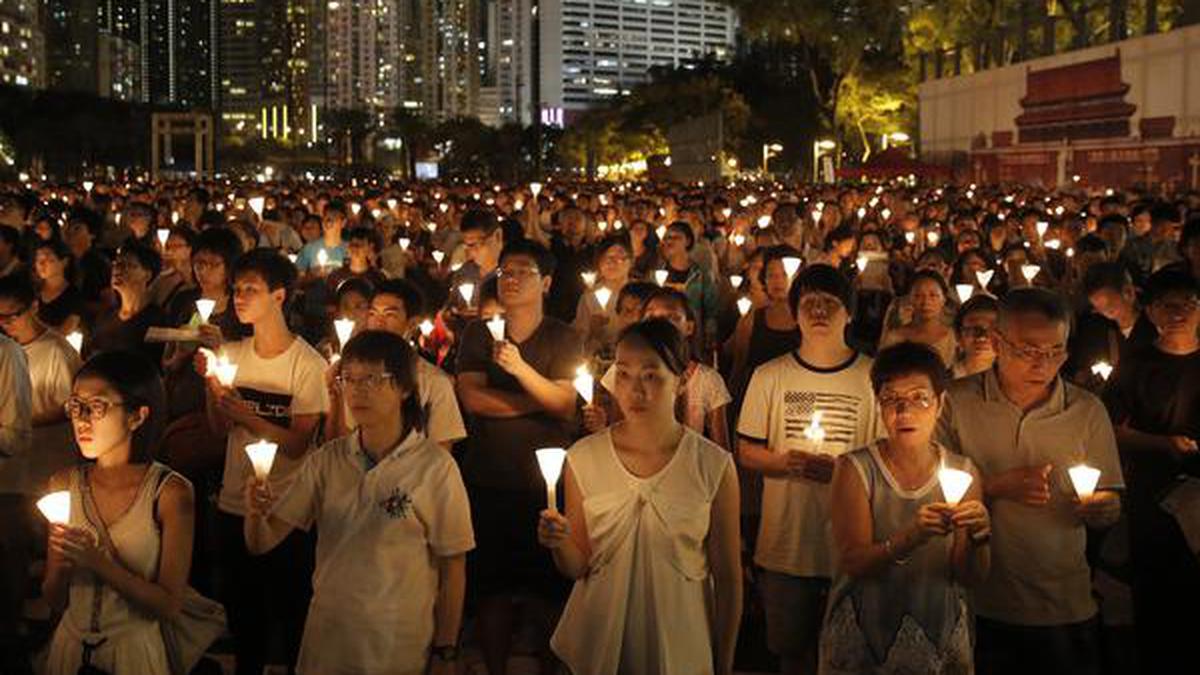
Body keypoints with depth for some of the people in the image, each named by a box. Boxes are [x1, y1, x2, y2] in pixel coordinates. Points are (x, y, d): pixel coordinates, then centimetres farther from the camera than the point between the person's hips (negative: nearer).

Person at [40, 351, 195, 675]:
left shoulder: (170, 492, -17)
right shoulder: (64, 484, -6)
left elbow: (170, 605, -17)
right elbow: (54, 601, -1)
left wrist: (99, 563, -27)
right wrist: (61, 567, -22)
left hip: (134, 647, -3)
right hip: (70, 644, 4)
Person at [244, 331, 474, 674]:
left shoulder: (435, 467, -14)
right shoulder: (325, 461, -2)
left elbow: (453, 569, -8)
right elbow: (262, 543, -4)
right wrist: (255, 515, -25)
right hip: (325, 643, 4)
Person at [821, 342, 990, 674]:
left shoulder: (962, 471, -2)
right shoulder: (856, 469, -10)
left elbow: (971, 575, -5)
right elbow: (853, 562, -20)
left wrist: (978, 538, -25)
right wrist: (912, 537, -36)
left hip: (941, 641, 2)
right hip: (863, 643, -2)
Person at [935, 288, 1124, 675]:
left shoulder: (1087, 411, 2)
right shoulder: (956, 402, -5)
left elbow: (1111, 511, 6)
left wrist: (1096, 507, -16)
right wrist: (997, 487, -20)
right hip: (979, 607, -2)